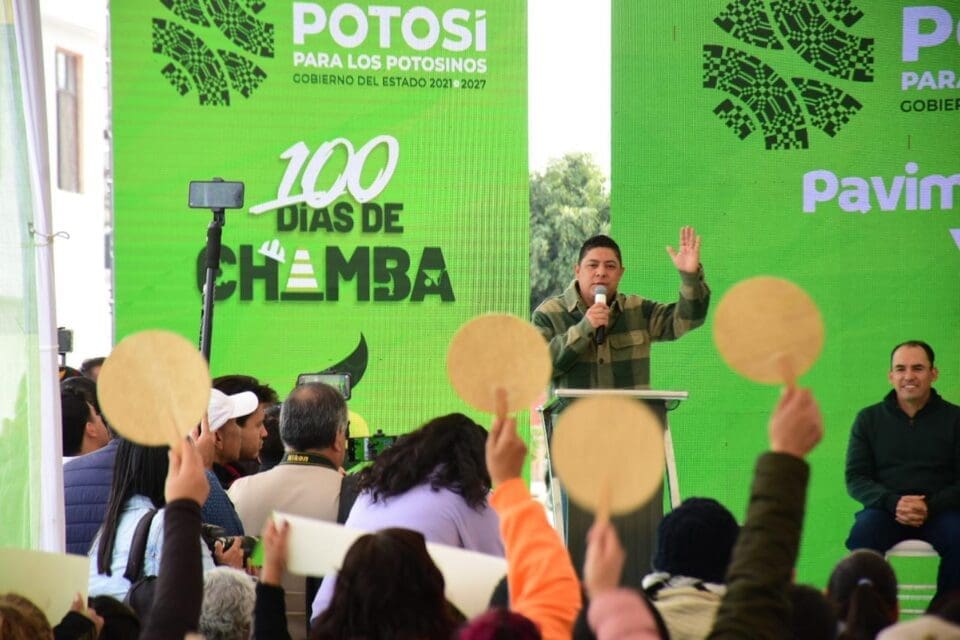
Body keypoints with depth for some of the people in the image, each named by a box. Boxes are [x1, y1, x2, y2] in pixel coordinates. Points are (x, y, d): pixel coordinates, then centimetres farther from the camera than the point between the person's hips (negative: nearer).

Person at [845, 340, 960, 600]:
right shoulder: (869, 419, 12)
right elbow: (854, 479, 6)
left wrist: (930, 506, -17)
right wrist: (893, 502, -13)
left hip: (939, 511, -1)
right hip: (884, 510, 1)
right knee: (862, 535, -32)